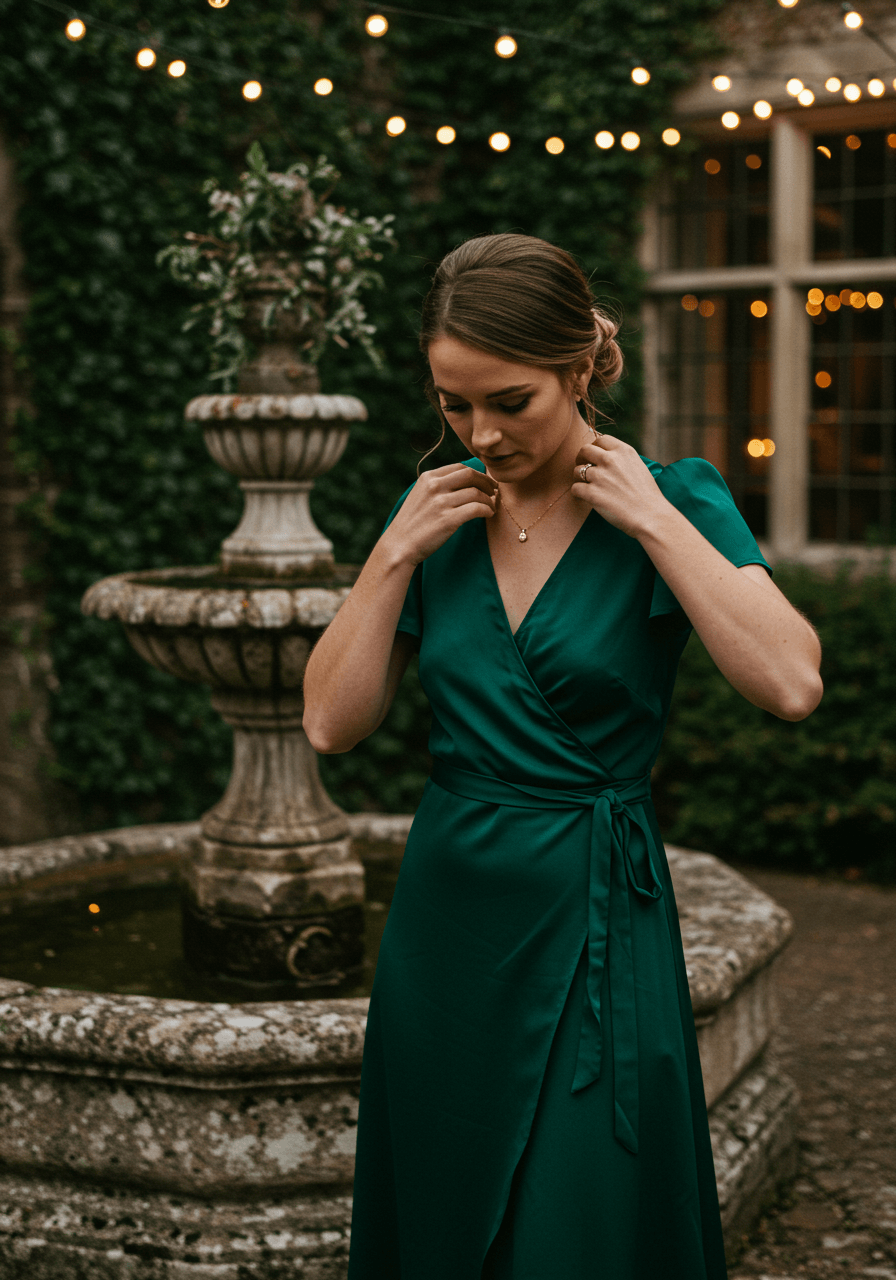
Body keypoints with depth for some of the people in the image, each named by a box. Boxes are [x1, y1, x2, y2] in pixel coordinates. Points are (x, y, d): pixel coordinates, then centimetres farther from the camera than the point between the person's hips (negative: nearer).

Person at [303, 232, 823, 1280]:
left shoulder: (671, 501, -7)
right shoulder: (437, 508, 3)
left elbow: (791, 684, -24)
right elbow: (332, 723, -1)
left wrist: (656, 522, -20)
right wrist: (396, 554, -9)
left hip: (590, 917, -4)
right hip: (445, 908, 4)